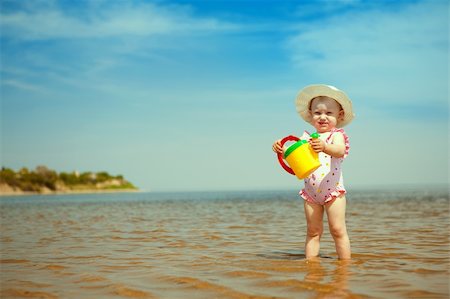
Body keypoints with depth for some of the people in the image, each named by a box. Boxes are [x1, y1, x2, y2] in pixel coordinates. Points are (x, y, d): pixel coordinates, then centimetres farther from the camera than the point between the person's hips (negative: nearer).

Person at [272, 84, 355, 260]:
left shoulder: (336, 135, -6)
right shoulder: (306, 137, 7)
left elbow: (340, 151, -26)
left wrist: (324, 147, -47)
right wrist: (281, 150, -16)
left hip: (333, 191, -4)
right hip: (311, 192, 4)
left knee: (338, 230, -1)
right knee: (313, 231, 9)